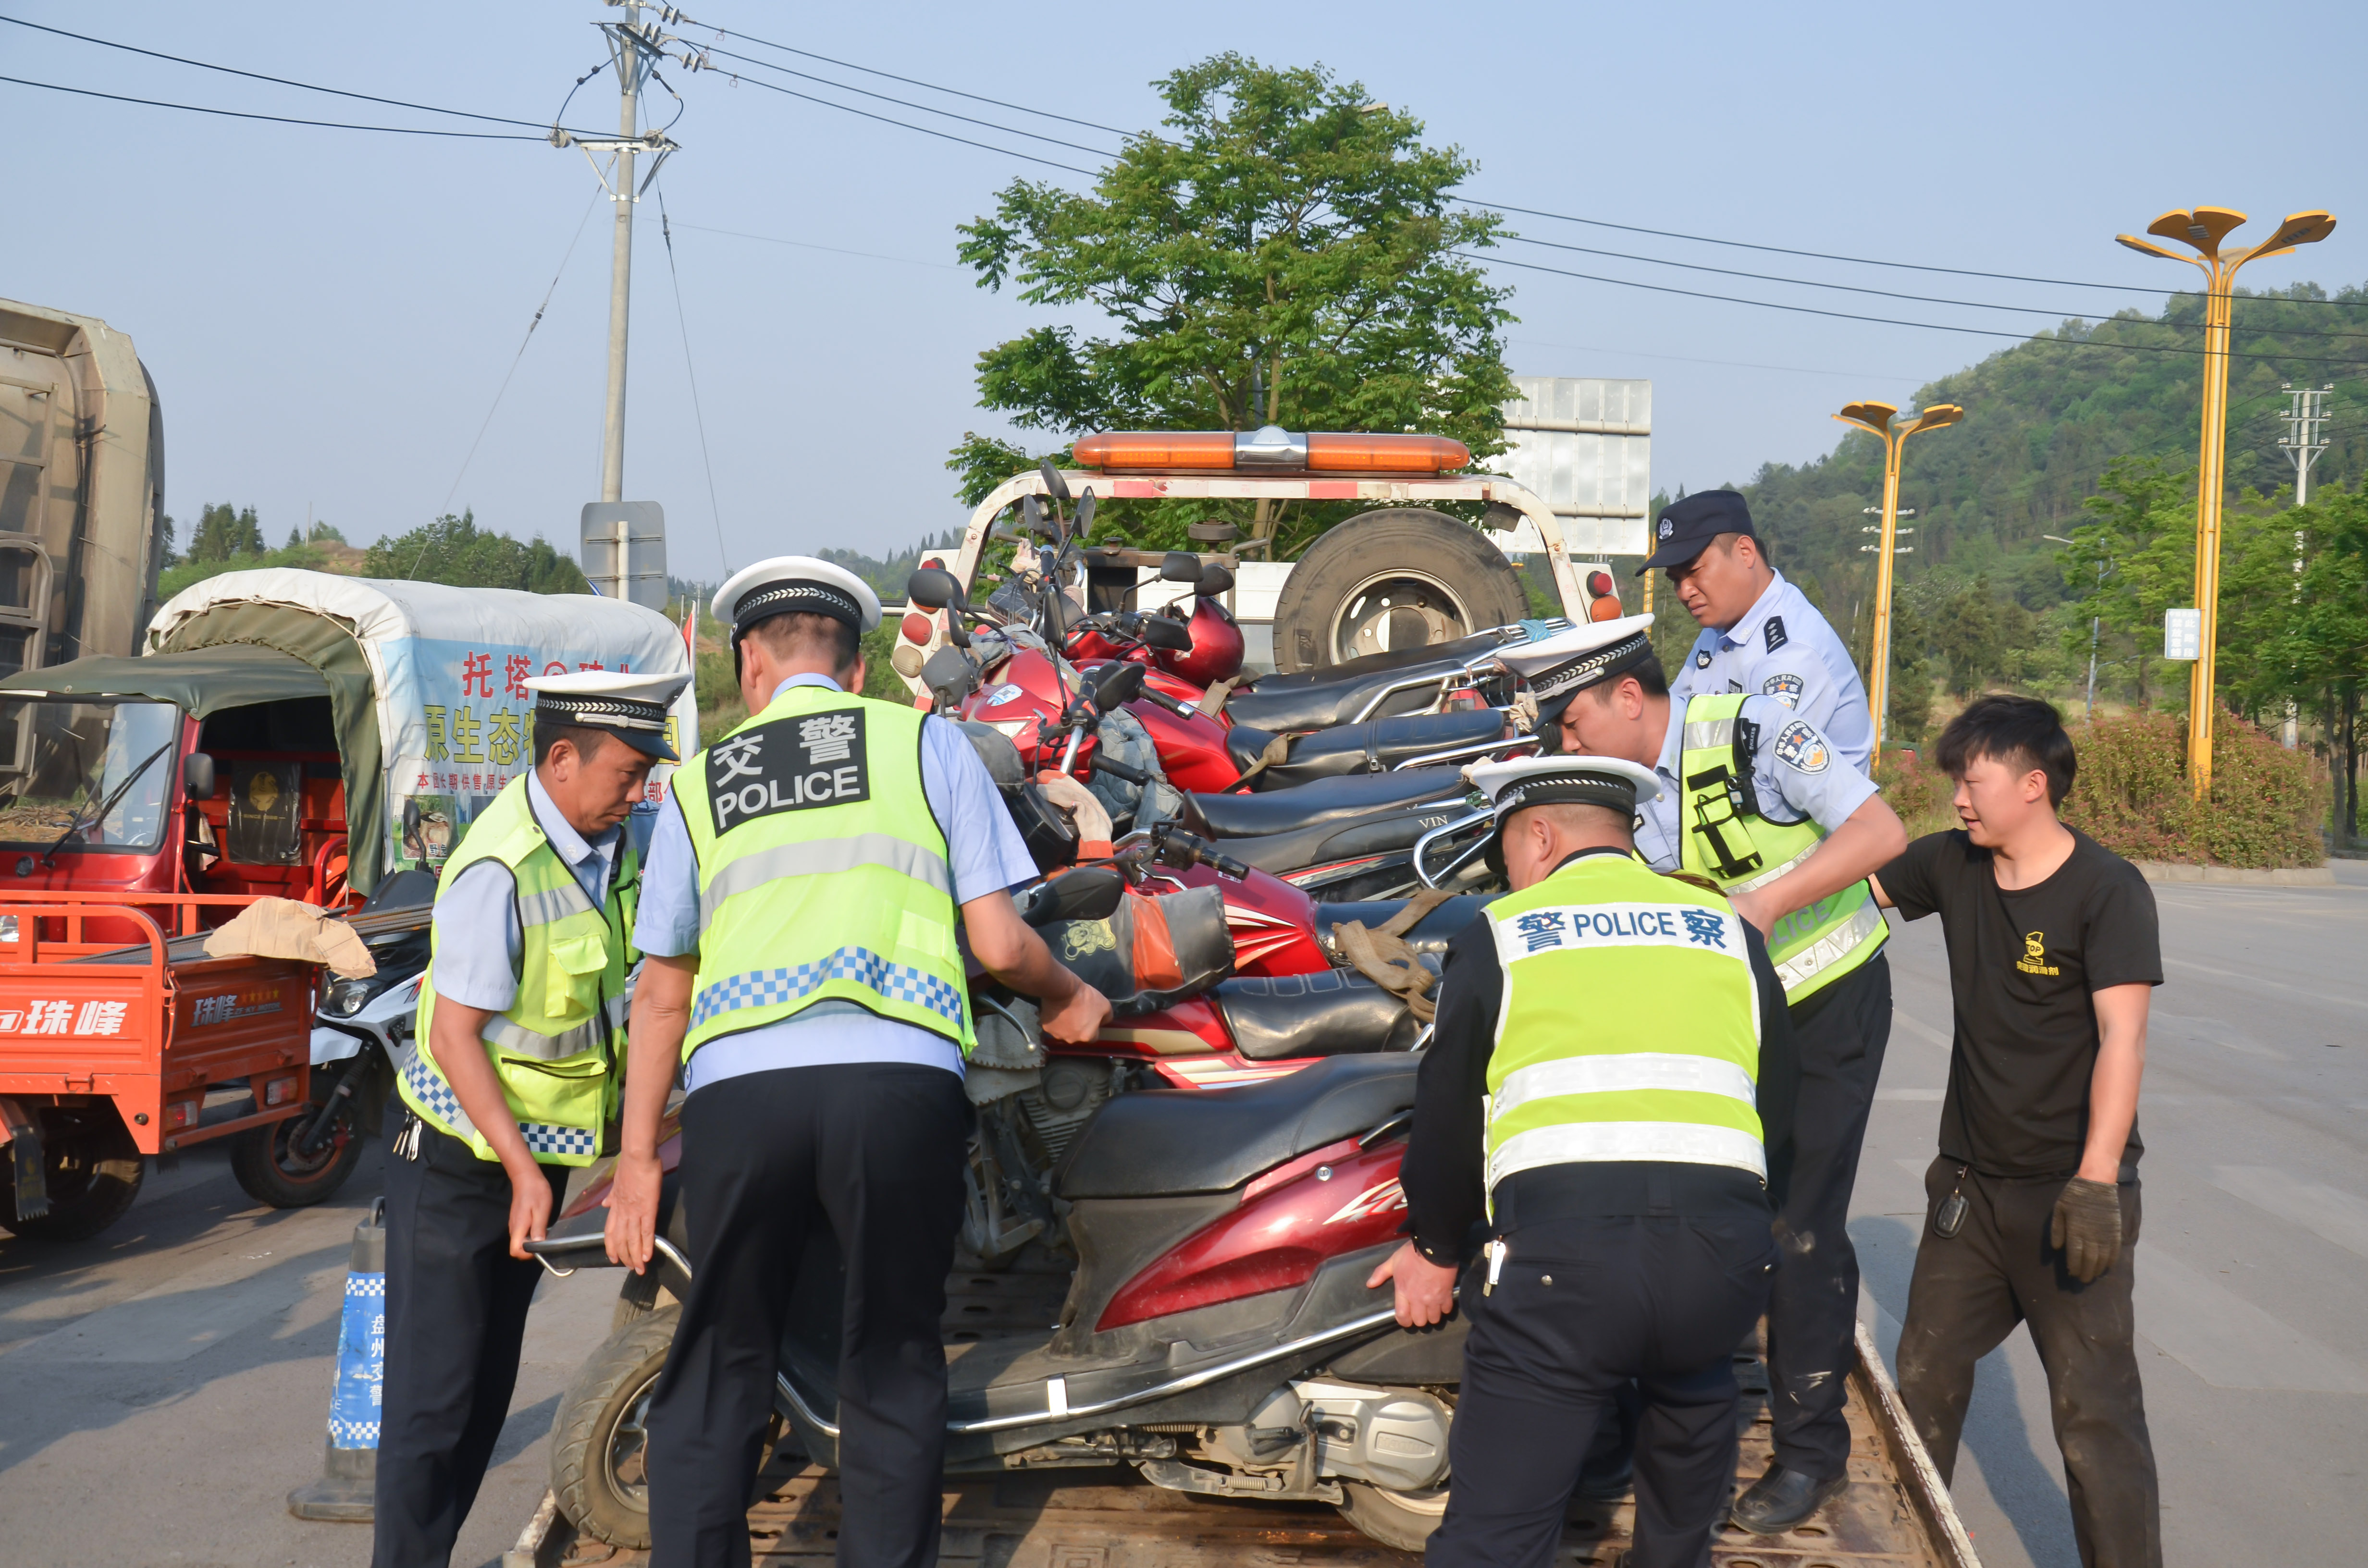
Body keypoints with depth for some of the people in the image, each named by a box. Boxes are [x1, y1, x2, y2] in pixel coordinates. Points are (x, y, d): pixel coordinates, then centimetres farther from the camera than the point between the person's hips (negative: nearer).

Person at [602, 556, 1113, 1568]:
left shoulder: (699, 783, 19)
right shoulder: (927, 743, 13)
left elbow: (662, 991, 18)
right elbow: (998, 943, 7)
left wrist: (637, 1155, 22)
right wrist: (1068, 998, 27)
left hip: (738, 1089, 2)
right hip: (896, 1082, -1)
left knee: (718, 1368, 13)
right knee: (892, 1364, 12)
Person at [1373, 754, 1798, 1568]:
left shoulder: (1497, 936, 12)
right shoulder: (1729, 929, 19)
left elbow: (1447, 1116, 14)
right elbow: (1777, 1110, 23)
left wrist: (1436, 1248, 28)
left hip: (1560, 1254, -3)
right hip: (1723, 1250, 4)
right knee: (1693, 1401, 35)